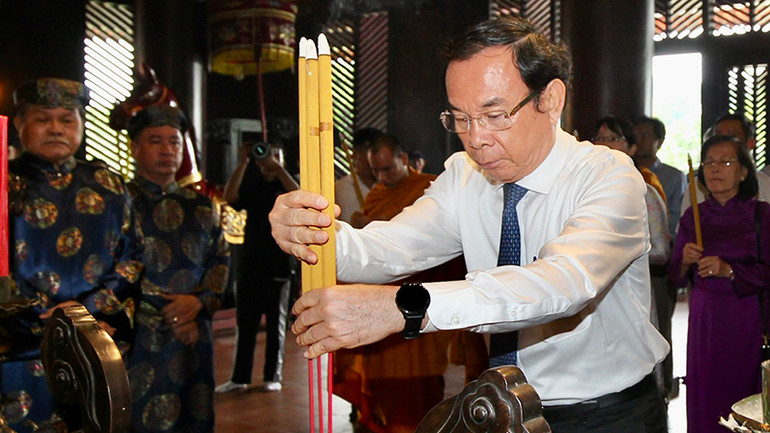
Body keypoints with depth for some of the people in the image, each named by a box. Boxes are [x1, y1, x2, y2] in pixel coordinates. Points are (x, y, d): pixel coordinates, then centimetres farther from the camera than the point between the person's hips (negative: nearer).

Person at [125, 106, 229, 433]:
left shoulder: (200, 206, 15)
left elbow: (220, 261, 12)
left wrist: (200, 301, -7)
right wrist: (166, 316, -9)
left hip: (193, 337, 4)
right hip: (136, 341, -4)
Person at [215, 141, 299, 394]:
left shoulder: (284, 186, 5)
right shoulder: (252, 187, 12)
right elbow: (229, 197, -7)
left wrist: (276, 166, -18)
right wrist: (243, 162, -12)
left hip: (278, 266, -3)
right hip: (250, 264, 3)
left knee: (276, 323, 4)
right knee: (245, 323, 5)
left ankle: (273, 376, 11)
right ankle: (240, 377, 11)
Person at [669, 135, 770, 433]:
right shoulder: (693, 217, 8)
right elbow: (676, 277, 11)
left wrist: (729, 270, -19)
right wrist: (685, 260, -9)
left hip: (746, 318, -3)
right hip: (704, 319, 3)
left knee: (743, 395, -2)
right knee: (704, 399, 4)